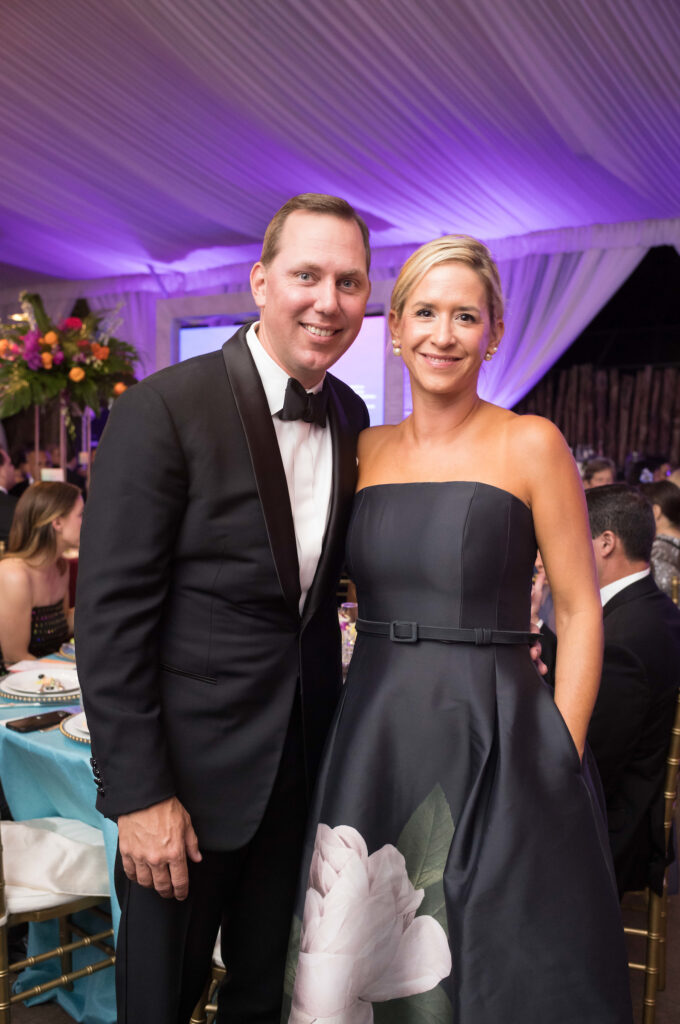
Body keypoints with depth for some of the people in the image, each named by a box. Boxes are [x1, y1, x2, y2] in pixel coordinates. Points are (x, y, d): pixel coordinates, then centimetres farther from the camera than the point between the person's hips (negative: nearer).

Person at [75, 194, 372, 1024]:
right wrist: (138, 794, -17)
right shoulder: (164, 410, -17)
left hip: (303, 759, 6)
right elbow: (110, 615, -17)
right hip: (191, 761, -5)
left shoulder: (350, 415, 3)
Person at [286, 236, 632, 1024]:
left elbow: (578, 611, -5)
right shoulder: (366, 450, 5)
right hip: (371, 741, 4)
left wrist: (560, 763, -9)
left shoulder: (530, 444, -6)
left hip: (492, 744, -4)